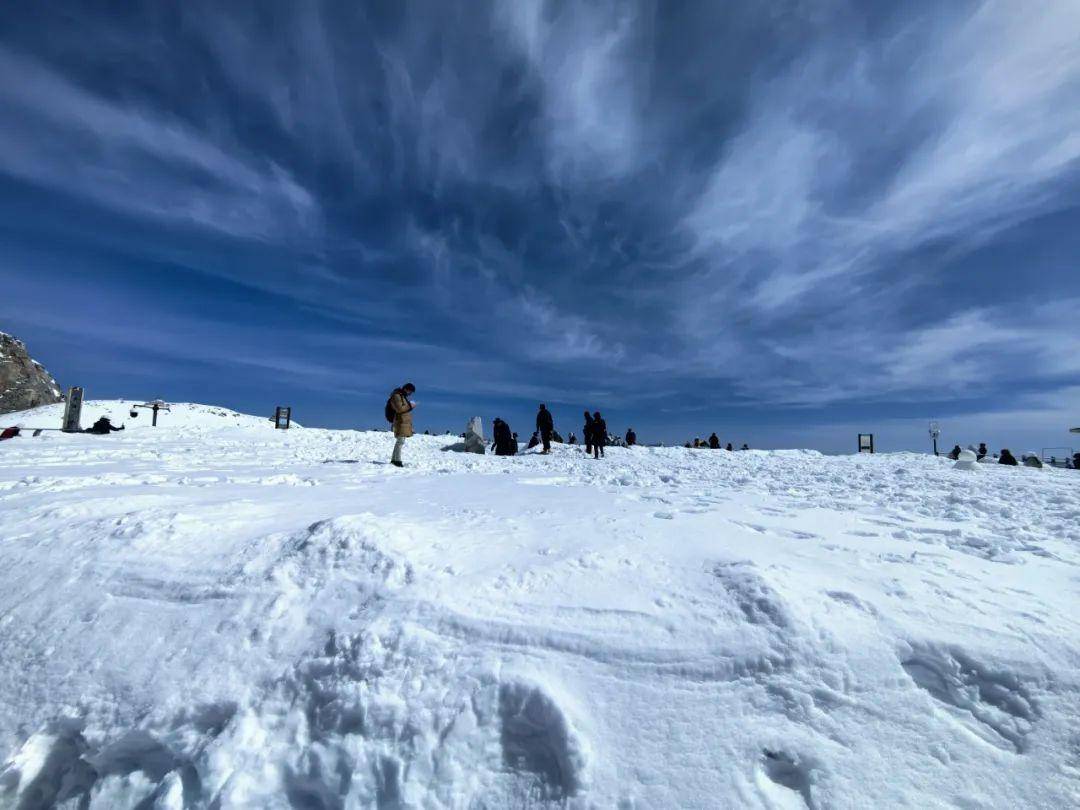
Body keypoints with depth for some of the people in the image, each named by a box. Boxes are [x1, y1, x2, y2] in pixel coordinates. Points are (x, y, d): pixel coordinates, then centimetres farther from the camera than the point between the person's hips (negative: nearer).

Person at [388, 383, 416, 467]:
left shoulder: (402, 396, 19)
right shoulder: (396, 396, -11)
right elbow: (399, 409, -21)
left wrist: (410, 405, 10)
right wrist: (410, 406, -17)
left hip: (405, 422, 10)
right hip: (401, 422, -10)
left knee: (399, 441, 14)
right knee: (400, 441, -11)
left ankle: (394, 459, 21)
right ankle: (397, 460, -7)